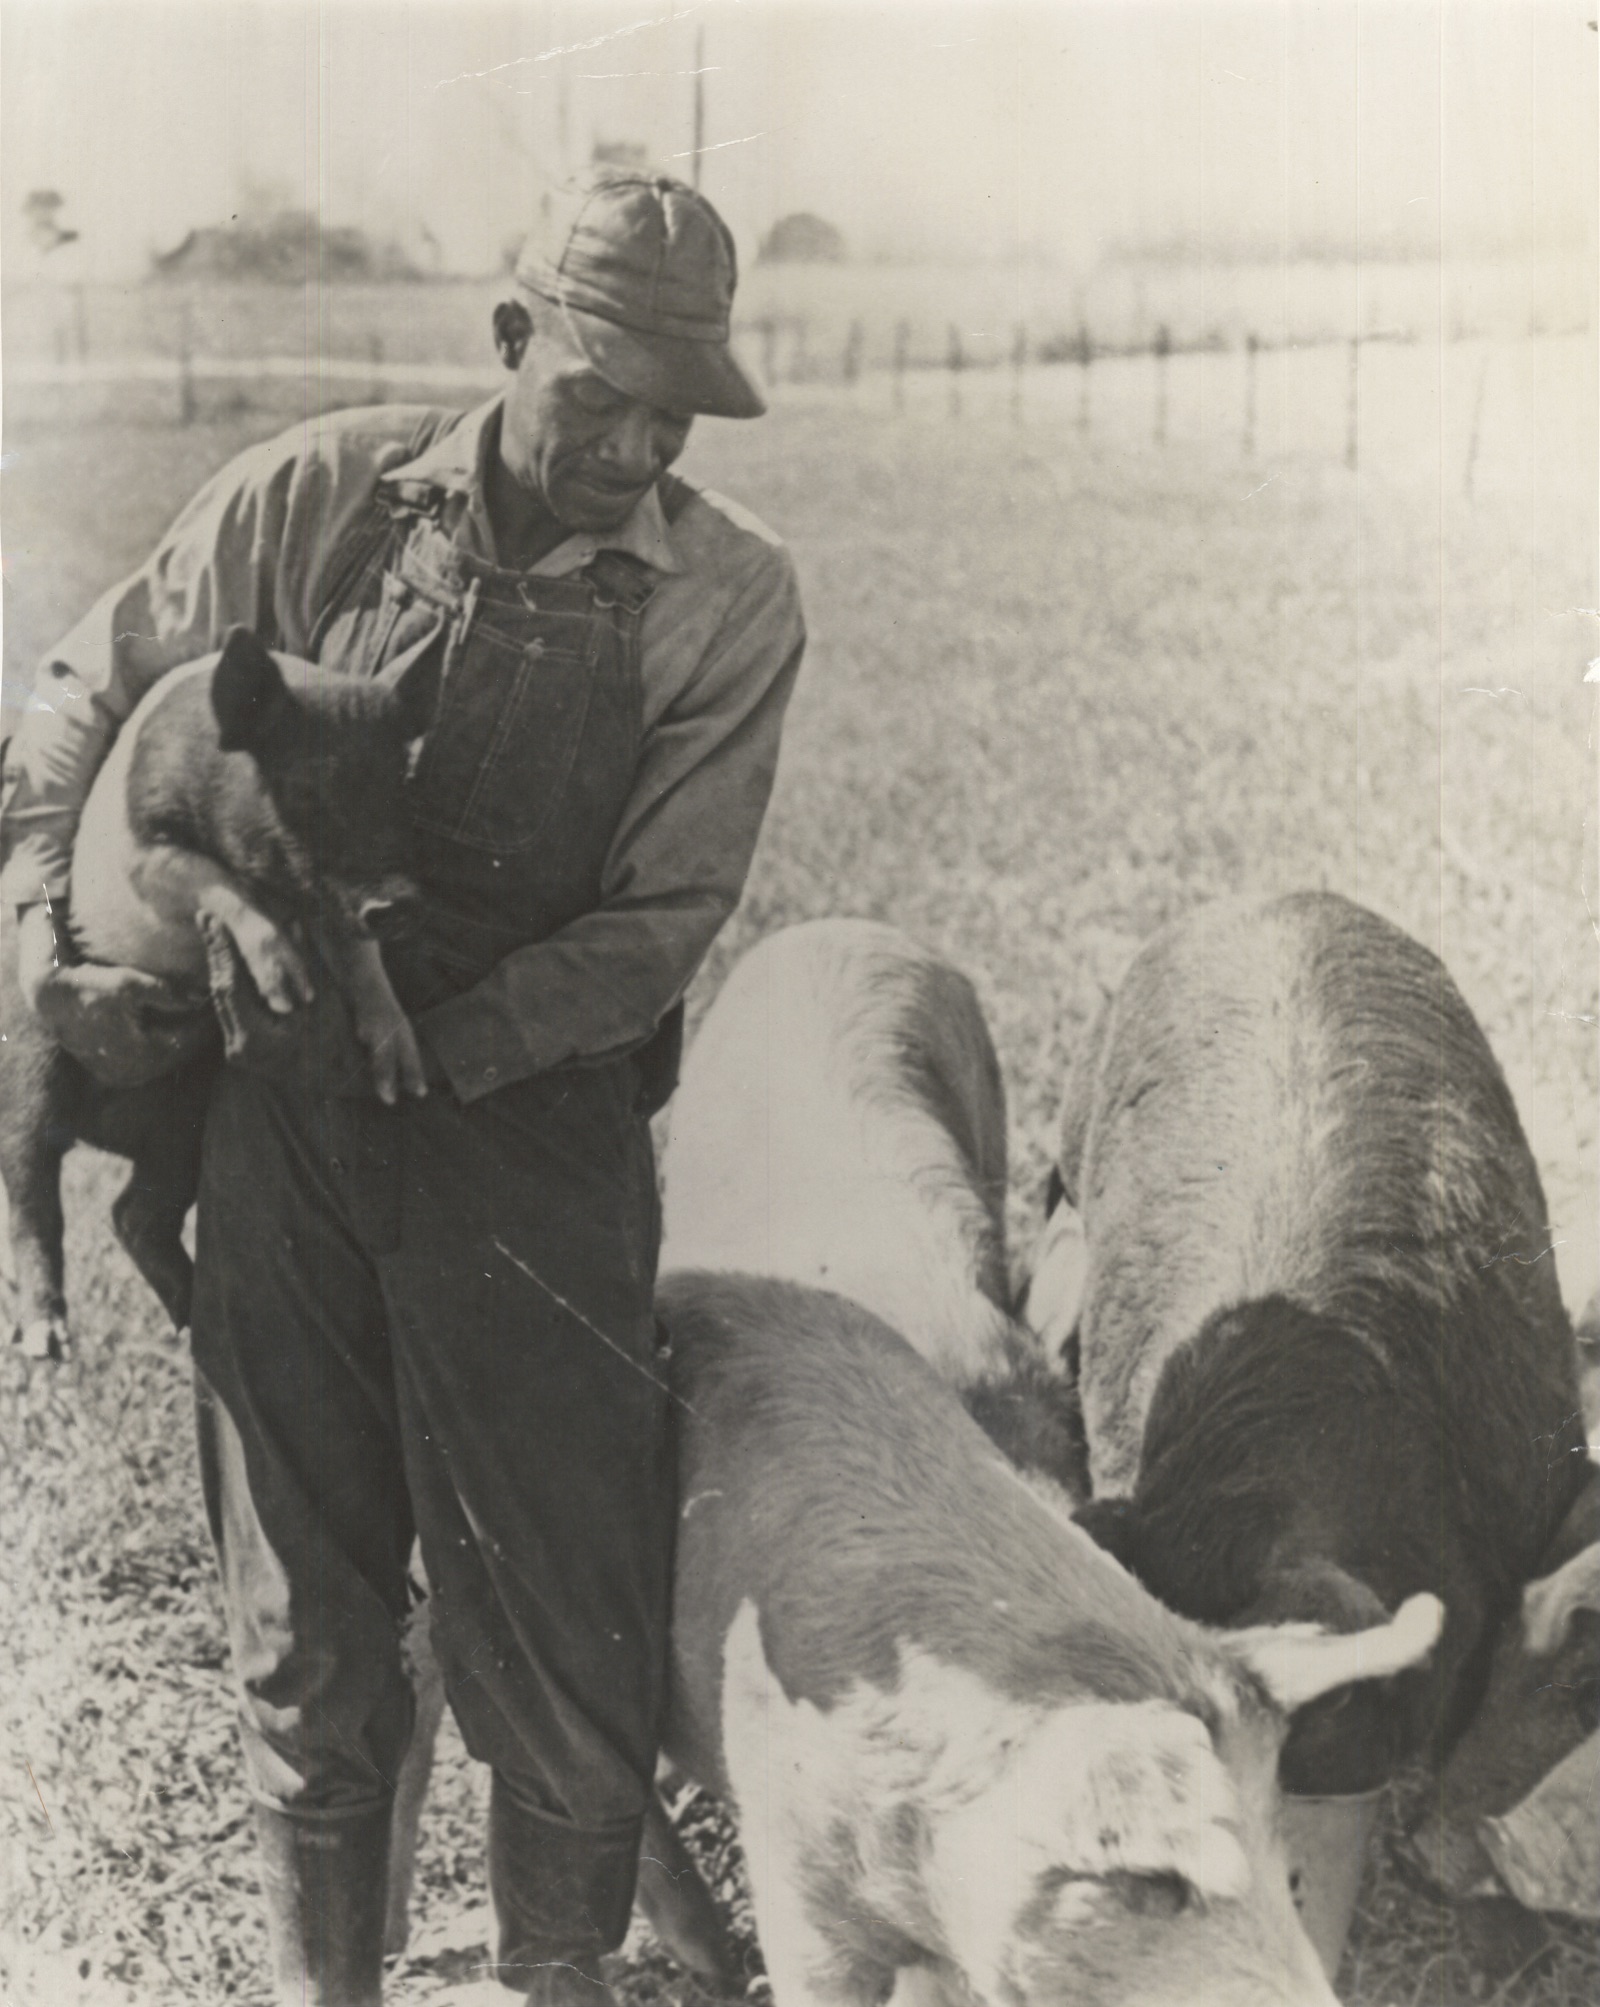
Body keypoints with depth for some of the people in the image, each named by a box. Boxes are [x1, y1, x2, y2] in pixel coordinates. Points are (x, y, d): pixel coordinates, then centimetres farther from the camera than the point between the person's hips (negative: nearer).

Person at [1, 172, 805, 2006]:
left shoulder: (729, 599, -6)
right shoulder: (315, 500, -3)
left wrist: (423, 1045, -17)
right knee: (303, 1630, 12)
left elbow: (657, 925, -9)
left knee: (566, 1644, 3)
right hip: (280, 1127, 2)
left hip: (534, 1136, -1)